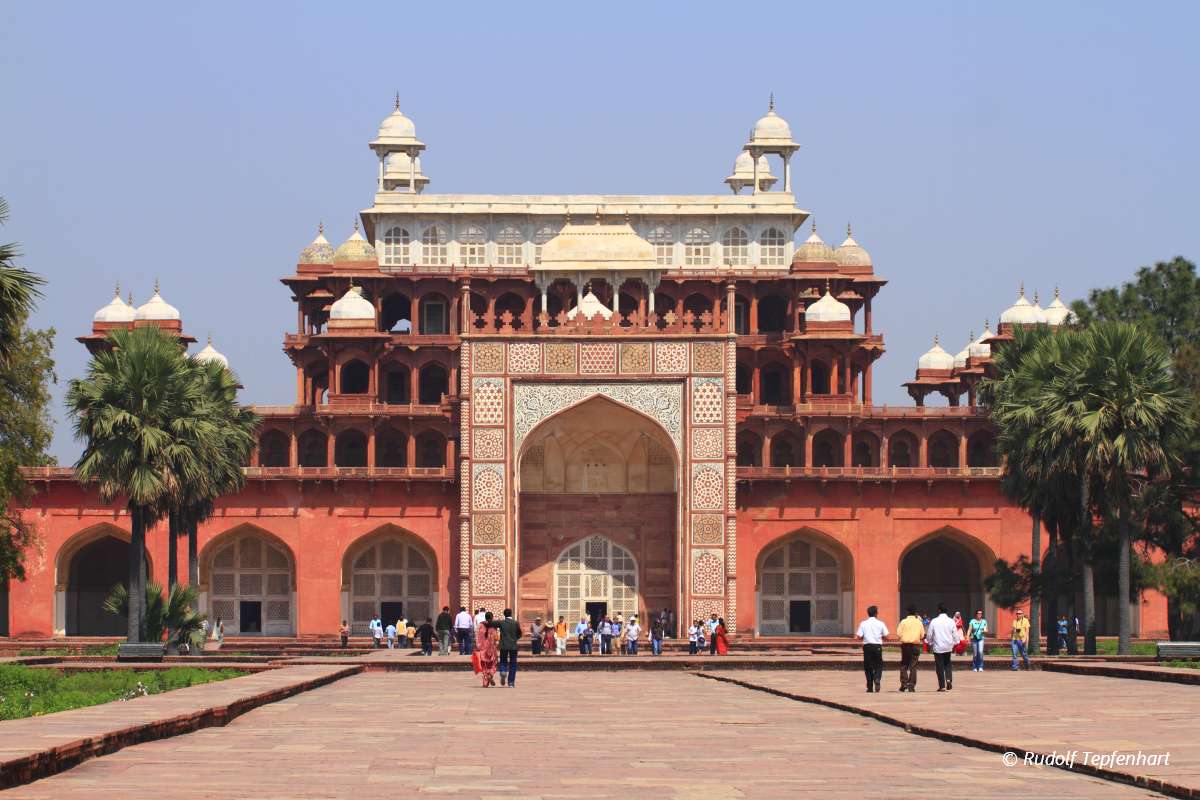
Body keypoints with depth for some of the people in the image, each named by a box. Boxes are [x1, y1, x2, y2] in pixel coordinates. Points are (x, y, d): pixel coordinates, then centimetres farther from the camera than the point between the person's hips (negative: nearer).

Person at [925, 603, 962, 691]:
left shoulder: (934, 621, -9)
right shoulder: (951, 621, -3)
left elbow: (929, 635, -3)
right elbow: (955, 635, 0)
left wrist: (930, 644, 14)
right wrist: (955, 644, 16)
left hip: (937, 647, -2)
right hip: (948, 647, 2)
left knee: (939, 666, 5)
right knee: (947, 664, 19)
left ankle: (942, 686, 4)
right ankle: (949, 679, -5)